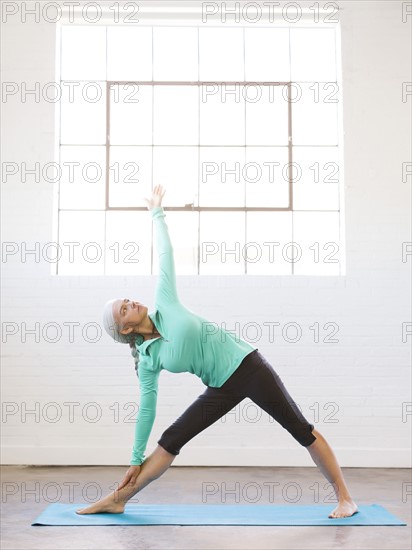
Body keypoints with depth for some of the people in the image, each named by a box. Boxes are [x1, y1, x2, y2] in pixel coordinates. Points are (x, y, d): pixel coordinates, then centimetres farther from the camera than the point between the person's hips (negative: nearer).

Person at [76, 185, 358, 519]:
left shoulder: (166, 306, -6)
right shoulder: (148, 361, -1)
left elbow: (165, 256, 2)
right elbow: (147, 408, 5)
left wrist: (157, 213, 7)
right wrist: (136, 458, 8)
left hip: (248, 366, -2)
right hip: (222, 388, 3)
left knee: (302, 430, -1)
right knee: (171, 440, 0)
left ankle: (345, 498, 8)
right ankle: (117, 500, 10)